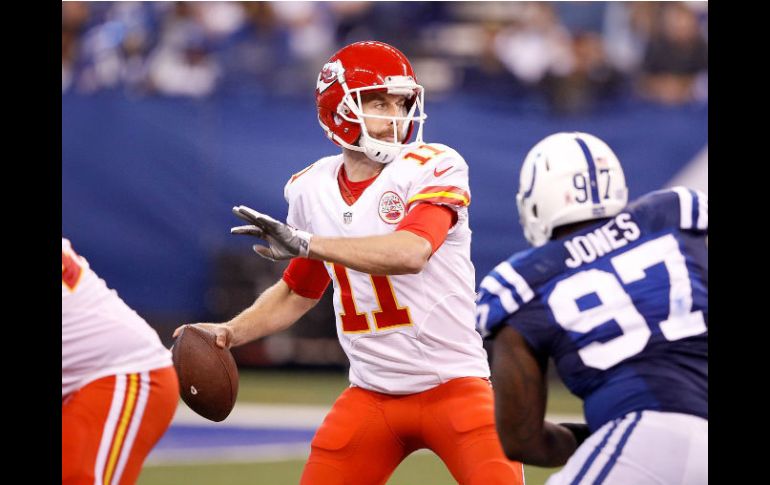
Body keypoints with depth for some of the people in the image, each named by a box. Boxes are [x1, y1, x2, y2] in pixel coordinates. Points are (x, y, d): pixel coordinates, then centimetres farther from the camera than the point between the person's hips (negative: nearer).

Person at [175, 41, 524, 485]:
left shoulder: (433, 169, -12)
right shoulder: (313, 190, 4)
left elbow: (410, 253, -31)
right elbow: (298, 291, 19)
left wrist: (305, 243, -35)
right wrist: (230, 332, 4)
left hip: (453, 384, -4)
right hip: (372, 394, 4)